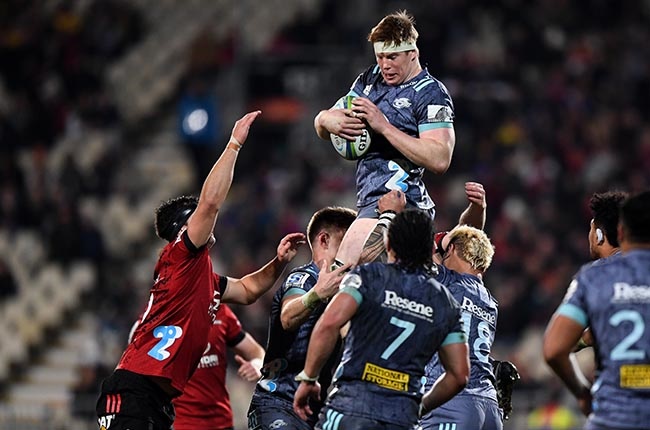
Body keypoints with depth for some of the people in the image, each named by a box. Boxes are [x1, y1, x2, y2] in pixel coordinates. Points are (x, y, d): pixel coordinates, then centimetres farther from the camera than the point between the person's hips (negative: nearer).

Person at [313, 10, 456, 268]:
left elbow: (440, 160, -19)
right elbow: (322, 129, 18)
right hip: (370, 199, 9)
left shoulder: (431, 94, -7)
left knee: (341, 273, -24)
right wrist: (327, 120, -9)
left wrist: (383, 126, -20)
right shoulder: (370, 79, 16)